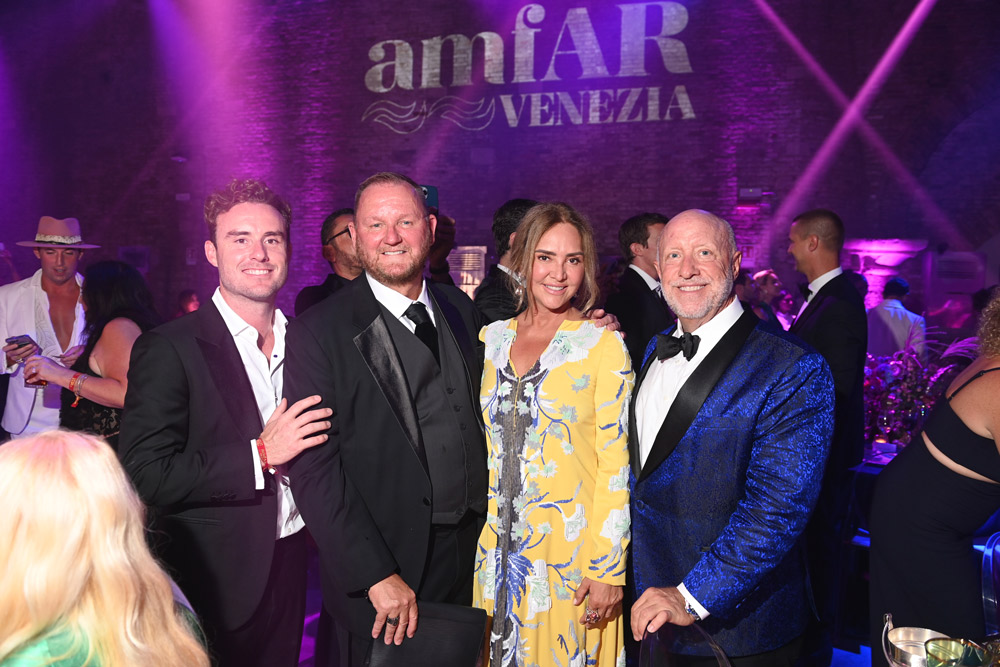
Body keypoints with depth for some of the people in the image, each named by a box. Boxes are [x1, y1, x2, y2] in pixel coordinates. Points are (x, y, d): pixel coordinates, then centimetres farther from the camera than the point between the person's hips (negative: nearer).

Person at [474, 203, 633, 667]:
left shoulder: (603, 345, -7)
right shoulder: (492, 338, 5)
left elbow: (616, 464, -10)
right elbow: (478, 442, 11)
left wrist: (608, 569, -13)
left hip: (569, 553, -4)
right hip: (496, 550, 4)